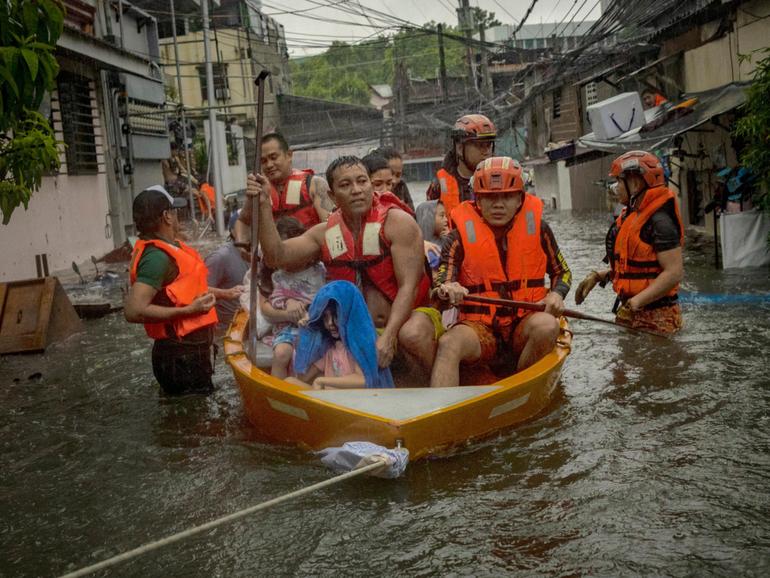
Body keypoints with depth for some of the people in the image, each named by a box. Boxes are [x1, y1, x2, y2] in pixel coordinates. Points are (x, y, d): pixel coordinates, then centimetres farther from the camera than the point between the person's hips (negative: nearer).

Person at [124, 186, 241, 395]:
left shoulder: (168, 247, 7)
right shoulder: (157, 257, -22)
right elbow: (133, 311, -30)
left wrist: (224, 293, 30)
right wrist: (188, 311, -27)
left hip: (189, 351, 10)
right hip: (181, 357, -10)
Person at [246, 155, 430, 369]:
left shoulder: (398, 222, -11)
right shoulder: (326, 233, 5)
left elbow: (409, 286, -17)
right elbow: (278, 257, -2)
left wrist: (388, 338, -27)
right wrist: (264, 205, -11)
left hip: (406, 316, -4)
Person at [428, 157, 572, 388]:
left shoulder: (537, 228, 5)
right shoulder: (462, 235, -1)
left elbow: (562, 272, 19)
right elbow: (441, 287, -8)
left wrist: (556, 294, -3)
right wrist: (447, 292, -32)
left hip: (525, 324, 1)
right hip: (480, 328, -1)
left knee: (546, 325, -32)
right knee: (449, 343, -32)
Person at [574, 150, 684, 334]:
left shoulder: (659, 222, -16)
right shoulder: (630, 218, 13)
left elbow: (674, 272, -21)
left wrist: (639, 300, -26)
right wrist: (598, 276, 12)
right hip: (628, 313, 9)